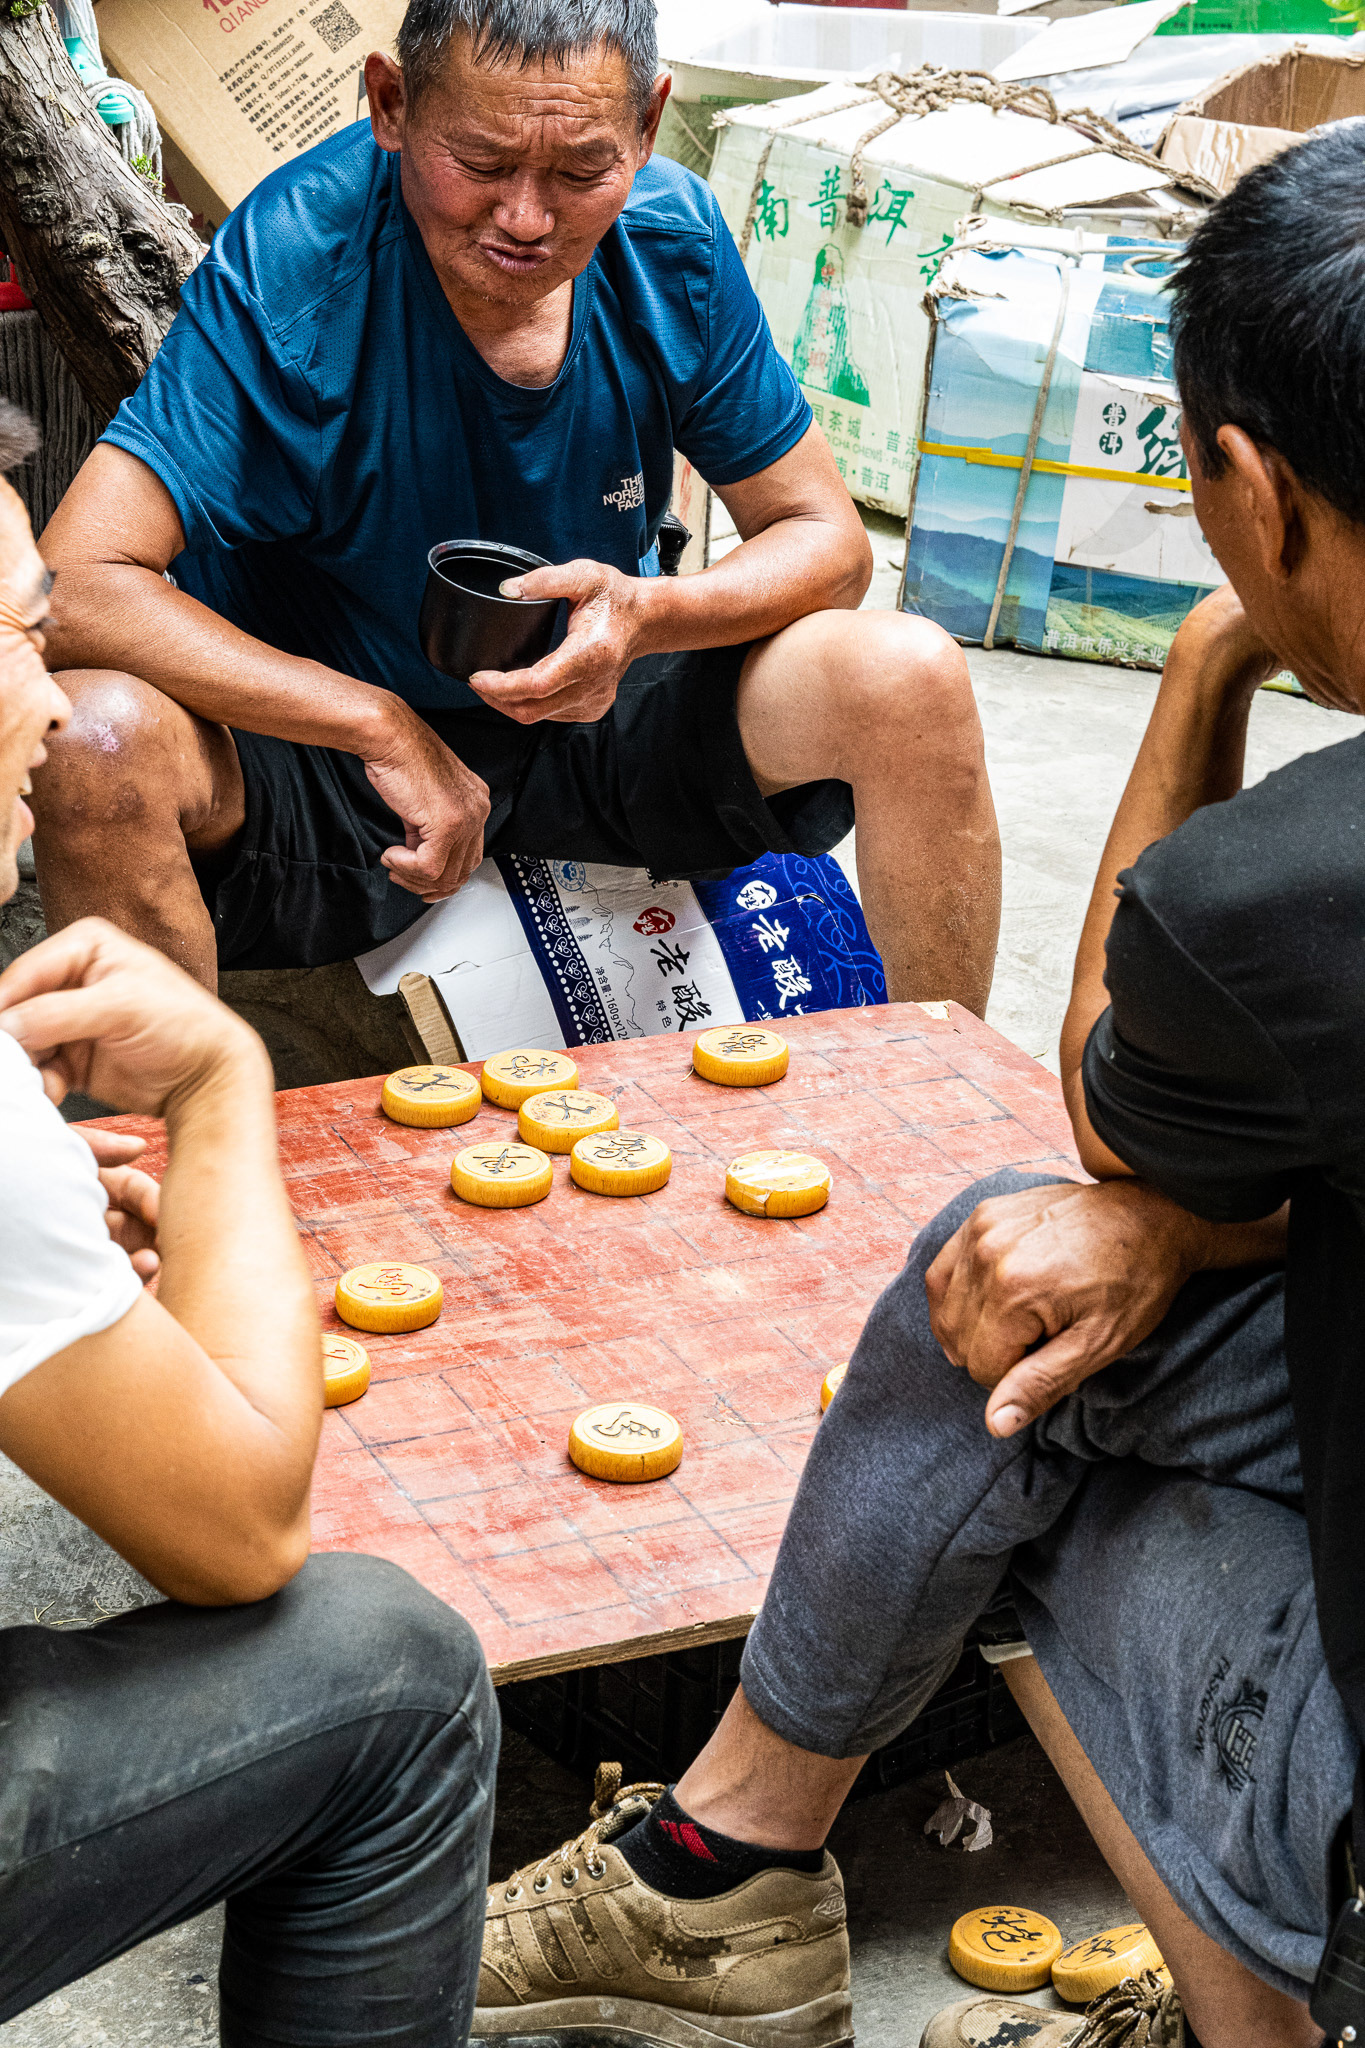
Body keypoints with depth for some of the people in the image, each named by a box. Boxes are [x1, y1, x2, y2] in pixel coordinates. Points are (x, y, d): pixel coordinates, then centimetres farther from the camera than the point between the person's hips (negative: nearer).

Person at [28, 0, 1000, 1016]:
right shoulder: (294, 257, -23)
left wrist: (646, 617, -25)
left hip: (590, 714, 3)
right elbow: (71, 588, -30)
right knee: (96, 743, -34)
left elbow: (826, 538, -3)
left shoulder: (673, 239, -12)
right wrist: (386, 729, -32)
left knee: (910, 678, -19)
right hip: (323, 735, -3)